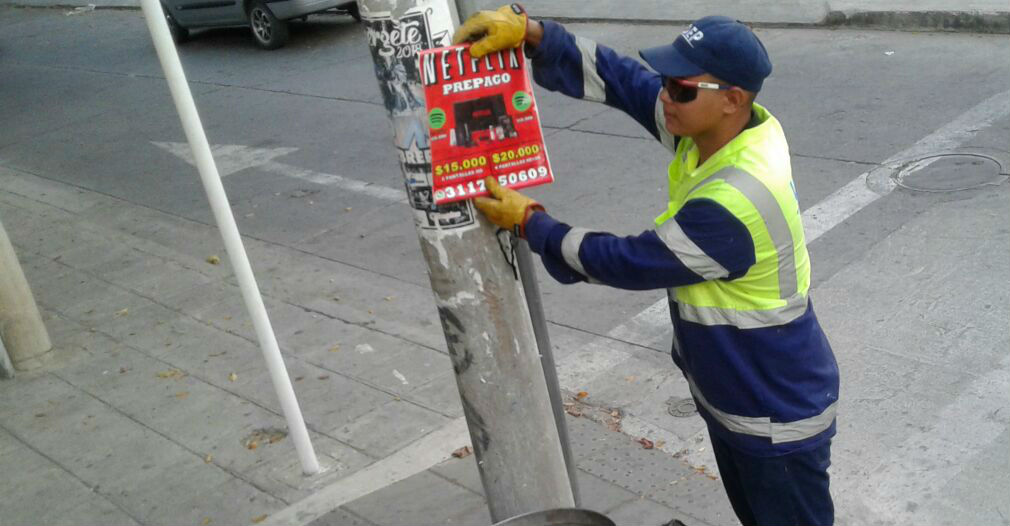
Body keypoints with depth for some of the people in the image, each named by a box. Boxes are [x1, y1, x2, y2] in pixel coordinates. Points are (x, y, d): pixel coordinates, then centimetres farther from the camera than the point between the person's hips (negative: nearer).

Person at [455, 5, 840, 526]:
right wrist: (528, 30, -18)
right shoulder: (713, 130, -10)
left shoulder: (734, 205, -37)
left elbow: (630, 262, -26)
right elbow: (618, 76, -6)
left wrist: (529, 222, -15)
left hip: (778, 415, -8)